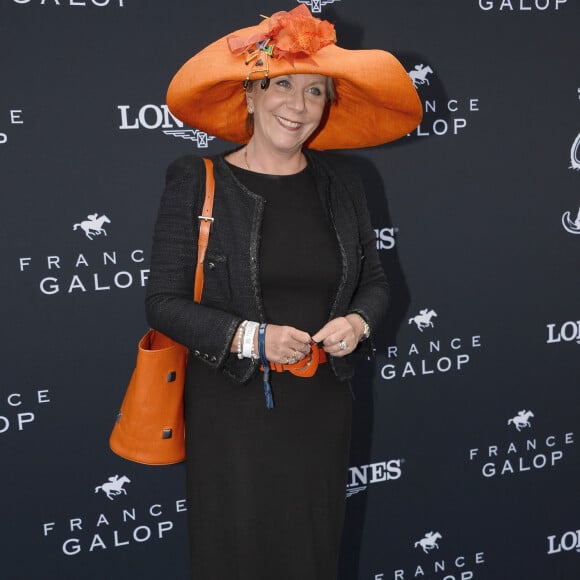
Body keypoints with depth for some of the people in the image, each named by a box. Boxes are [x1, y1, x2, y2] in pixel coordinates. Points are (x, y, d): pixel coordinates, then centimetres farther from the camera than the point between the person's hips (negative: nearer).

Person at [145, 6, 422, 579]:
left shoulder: (339, 183, 4)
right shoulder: (196, 181, -6)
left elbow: (374, 282, 13)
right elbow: (163, 301, -7)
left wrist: (357, 322, -9)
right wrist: (250, 337, -20)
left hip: (321, 410, 3)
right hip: (231, 413, -3)